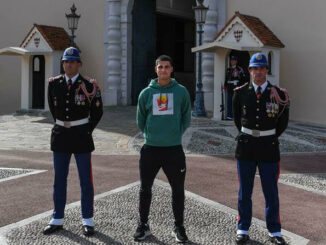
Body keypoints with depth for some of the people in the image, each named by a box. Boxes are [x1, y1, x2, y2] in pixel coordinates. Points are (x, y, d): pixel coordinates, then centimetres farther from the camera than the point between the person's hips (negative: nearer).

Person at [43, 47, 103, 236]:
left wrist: (86, 131, 7)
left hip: (81, 137, -3)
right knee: (59, 180, 9)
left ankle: (88, 221, 13)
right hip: (60, 136, 3)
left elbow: (98, 112, 4)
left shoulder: (89, 86, -8)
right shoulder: (54, 84, 2)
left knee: (86, 180, 3)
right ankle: (58, 220, 19)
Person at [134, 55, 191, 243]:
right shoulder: (147, 93, 2)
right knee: (145, 189, 9)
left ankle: (179, 227, 20)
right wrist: (150, 134, 7)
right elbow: (140, 120, 11)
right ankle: (144, 225, 24)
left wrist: (176, 134, 2)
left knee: (178, 190, 5)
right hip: (150, 149, 1)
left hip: (174, 149, -1)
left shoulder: (181, 91, 0)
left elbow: (186, 118, 7)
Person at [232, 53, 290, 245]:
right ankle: (243, 229, 21)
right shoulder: (241, 92, -1)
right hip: (246, 147, 1)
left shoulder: (279, 94, -5)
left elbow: (283, 122, 8)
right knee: (245, 192, 10)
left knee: (271, 193, 5)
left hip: (269, 148, -1)